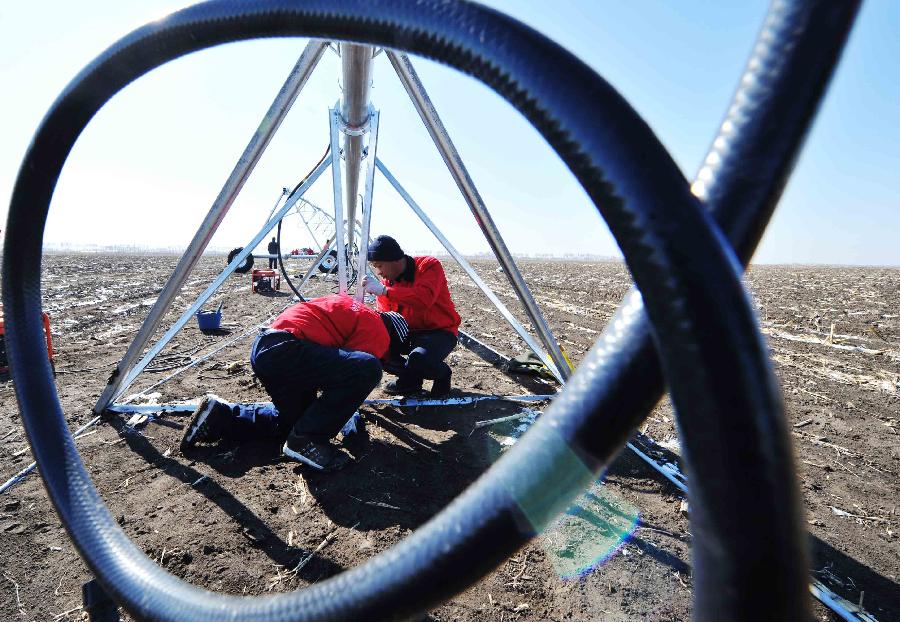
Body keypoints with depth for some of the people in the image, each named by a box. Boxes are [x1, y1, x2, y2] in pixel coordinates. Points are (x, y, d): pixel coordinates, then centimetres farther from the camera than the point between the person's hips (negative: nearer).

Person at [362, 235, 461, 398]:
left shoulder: (429, 265, -18)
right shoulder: (385, 279, 0)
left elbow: (425, 298, -37)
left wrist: (384, 290, -38)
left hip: (439, 331, -6)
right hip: (408, 333, 7)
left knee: (419, 358, -36)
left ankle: (442, 374, 0)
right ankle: (410, 379, 7)